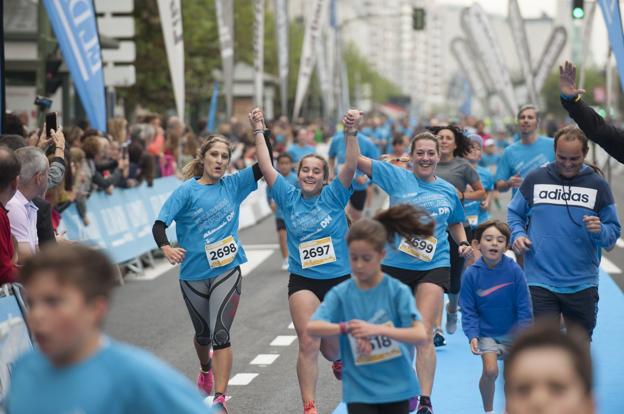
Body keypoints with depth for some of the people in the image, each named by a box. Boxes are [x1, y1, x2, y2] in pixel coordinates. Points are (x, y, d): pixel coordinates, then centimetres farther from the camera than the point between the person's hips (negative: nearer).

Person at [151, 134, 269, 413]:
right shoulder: (187, 190, -7)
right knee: (203, 333, 19)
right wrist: (166, 248, -34)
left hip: (227, 270, 0)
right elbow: (159, 224, -15)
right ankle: (206, 371, 51)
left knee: (220, 333, -14)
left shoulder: (233, 185, 2)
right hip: (194, 274, 0)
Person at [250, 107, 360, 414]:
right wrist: (258, 132, -10)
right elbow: (266, 168, -4)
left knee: (331, 346, 10)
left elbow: (350, 167, -16)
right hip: (303, 281, 0)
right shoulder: (289, 198, 2)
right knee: (308, 344, -12)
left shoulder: (334, 196, -2)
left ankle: (339, 359, 48)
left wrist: (351, 133, -29)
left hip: (339, 279, 0)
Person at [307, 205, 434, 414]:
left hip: (396, 388, 0)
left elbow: (420, 335, -19)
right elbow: (312, 327, -18)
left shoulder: (398, 291, -8)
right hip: (359, 391, 0)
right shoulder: (340, 293, -4)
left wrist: (378, 329, -30)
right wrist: (347, 328, -32)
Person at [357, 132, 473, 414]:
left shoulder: (448, 190, 7)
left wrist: (463, 243, 7)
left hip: (433, 267, 0)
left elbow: (455, 223, 26)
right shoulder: (397, 177, -1)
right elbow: (357, 160, -8)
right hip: (395, 264, 0)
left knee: (424, 334, -11)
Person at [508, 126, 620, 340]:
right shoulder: (535, 179, 4)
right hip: (540, 281, -1)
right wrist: (517, 234, -6)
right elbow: (514, 213, 15)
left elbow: (613, 232, 5)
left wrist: (600, 231, -18)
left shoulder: (598, 185, 3)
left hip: (582, 284, 1)